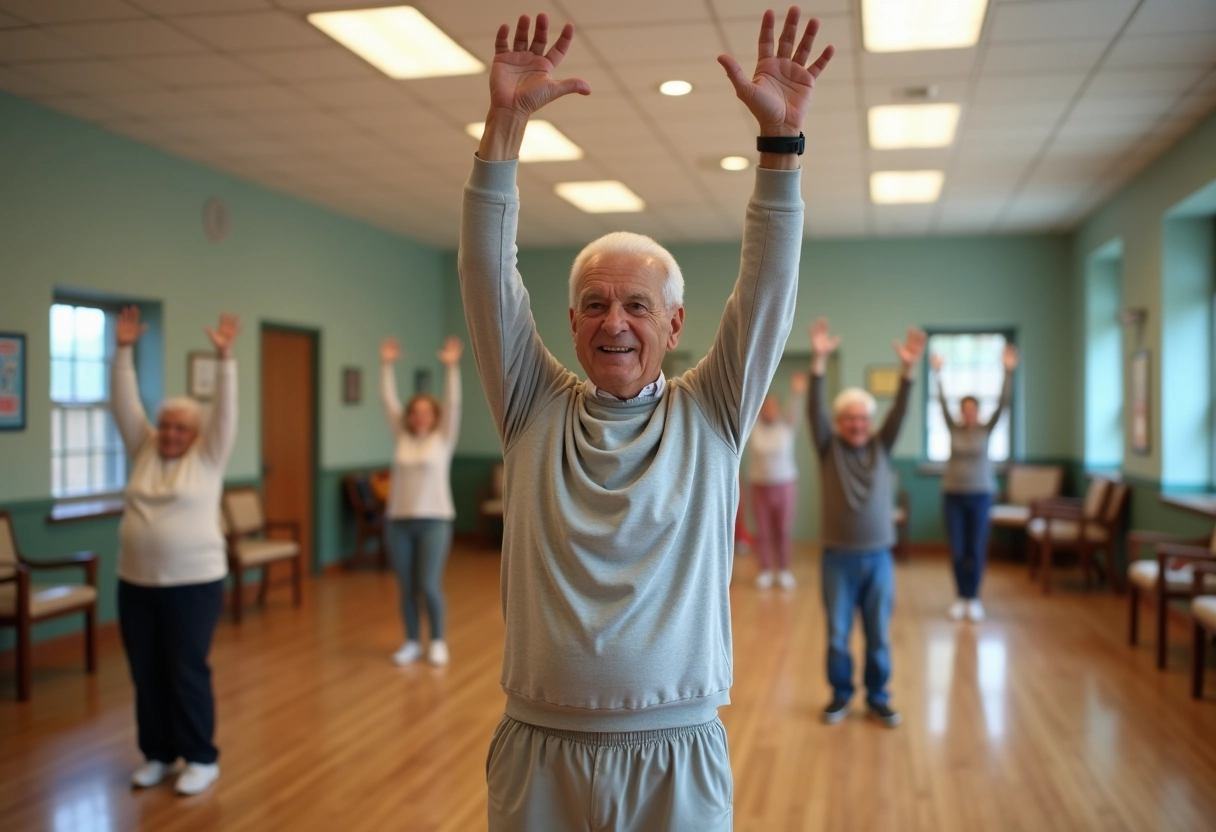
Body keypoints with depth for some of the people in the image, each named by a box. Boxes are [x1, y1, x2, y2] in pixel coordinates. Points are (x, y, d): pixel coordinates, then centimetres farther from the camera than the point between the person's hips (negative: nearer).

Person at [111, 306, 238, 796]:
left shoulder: (207, 456, -1)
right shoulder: (142, 451, 9)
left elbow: (225, 410, -11)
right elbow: (124, 405, 4)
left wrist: (224, 358, -20)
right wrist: (123, 352, -5)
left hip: (194, 583, -5)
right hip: (136, 583, 5)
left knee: (187, 672, 0)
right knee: (146, 674, 11)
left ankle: (202, 759, 14)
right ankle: (158, 755, 26)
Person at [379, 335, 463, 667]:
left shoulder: (443, 438, 3)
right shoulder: (401, 438, 10)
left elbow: (453, 404, -7)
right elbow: (388, 401, 8)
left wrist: (451, 366, -14)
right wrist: (386, 364, 4)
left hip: (434, 520, -4)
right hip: (398, 521, 4)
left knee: (429, 586, -7)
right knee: (406, 588, 7)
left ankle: (438, 642, 11)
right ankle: (412, 643, 21)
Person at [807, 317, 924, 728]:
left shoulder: (881, 448, 5)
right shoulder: (829, 448, 0)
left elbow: (899, 412, -8)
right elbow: (816, 409, -14)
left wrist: (908, 370, -24)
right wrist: (819, 362, -27)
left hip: (878, 557, 1)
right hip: (838, 557, -1)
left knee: (879, 635, 9)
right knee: (837, 635, 7)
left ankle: (877, 698, 23)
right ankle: (840, 695, 24)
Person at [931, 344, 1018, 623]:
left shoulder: (986, 430, 0)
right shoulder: (953, 429, 1)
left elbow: (1002, 403, -11)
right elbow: (942, 404, -10)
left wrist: (1008, 372, -22)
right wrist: (938, 374, -21)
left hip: (980, 495, 0)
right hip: (953, 495, 0)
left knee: (976, 549, 3)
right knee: (957, 550, 3)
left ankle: (974, 599, 12)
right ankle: (962, 597, 14)